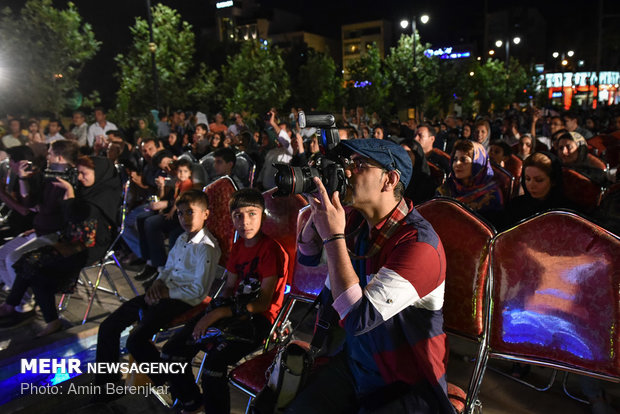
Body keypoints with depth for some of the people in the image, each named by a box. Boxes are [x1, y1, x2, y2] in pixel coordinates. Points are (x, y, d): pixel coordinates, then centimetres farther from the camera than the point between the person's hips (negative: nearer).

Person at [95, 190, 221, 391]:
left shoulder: (206, 248, -17)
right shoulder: (182, 239, 11)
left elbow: (199, 290, -18)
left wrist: (166, 293, -13)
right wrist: (158, 283, 1)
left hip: (182, 299, -9)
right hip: (163, 293, 9)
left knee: (135, 340, -21)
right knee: (108, 327, 6)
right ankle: (107, 381, 23)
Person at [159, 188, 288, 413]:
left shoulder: (271, 249, -14)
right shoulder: (238, 246, 11)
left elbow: (263, 304, -16)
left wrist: (219, 313, -17)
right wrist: (211, 314, -3)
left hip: (258, 319, -7)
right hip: (235, 310, 8)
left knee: (214, 360, -32)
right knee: (171, 352, -2)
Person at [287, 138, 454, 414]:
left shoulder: (419, 243, -26)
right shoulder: (356, 220, -4)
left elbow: (359, 319, -31)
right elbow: (307, 257, 10)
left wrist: (333, 236, -27)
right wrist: (318, 210, -8)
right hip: (354, 362, 6)